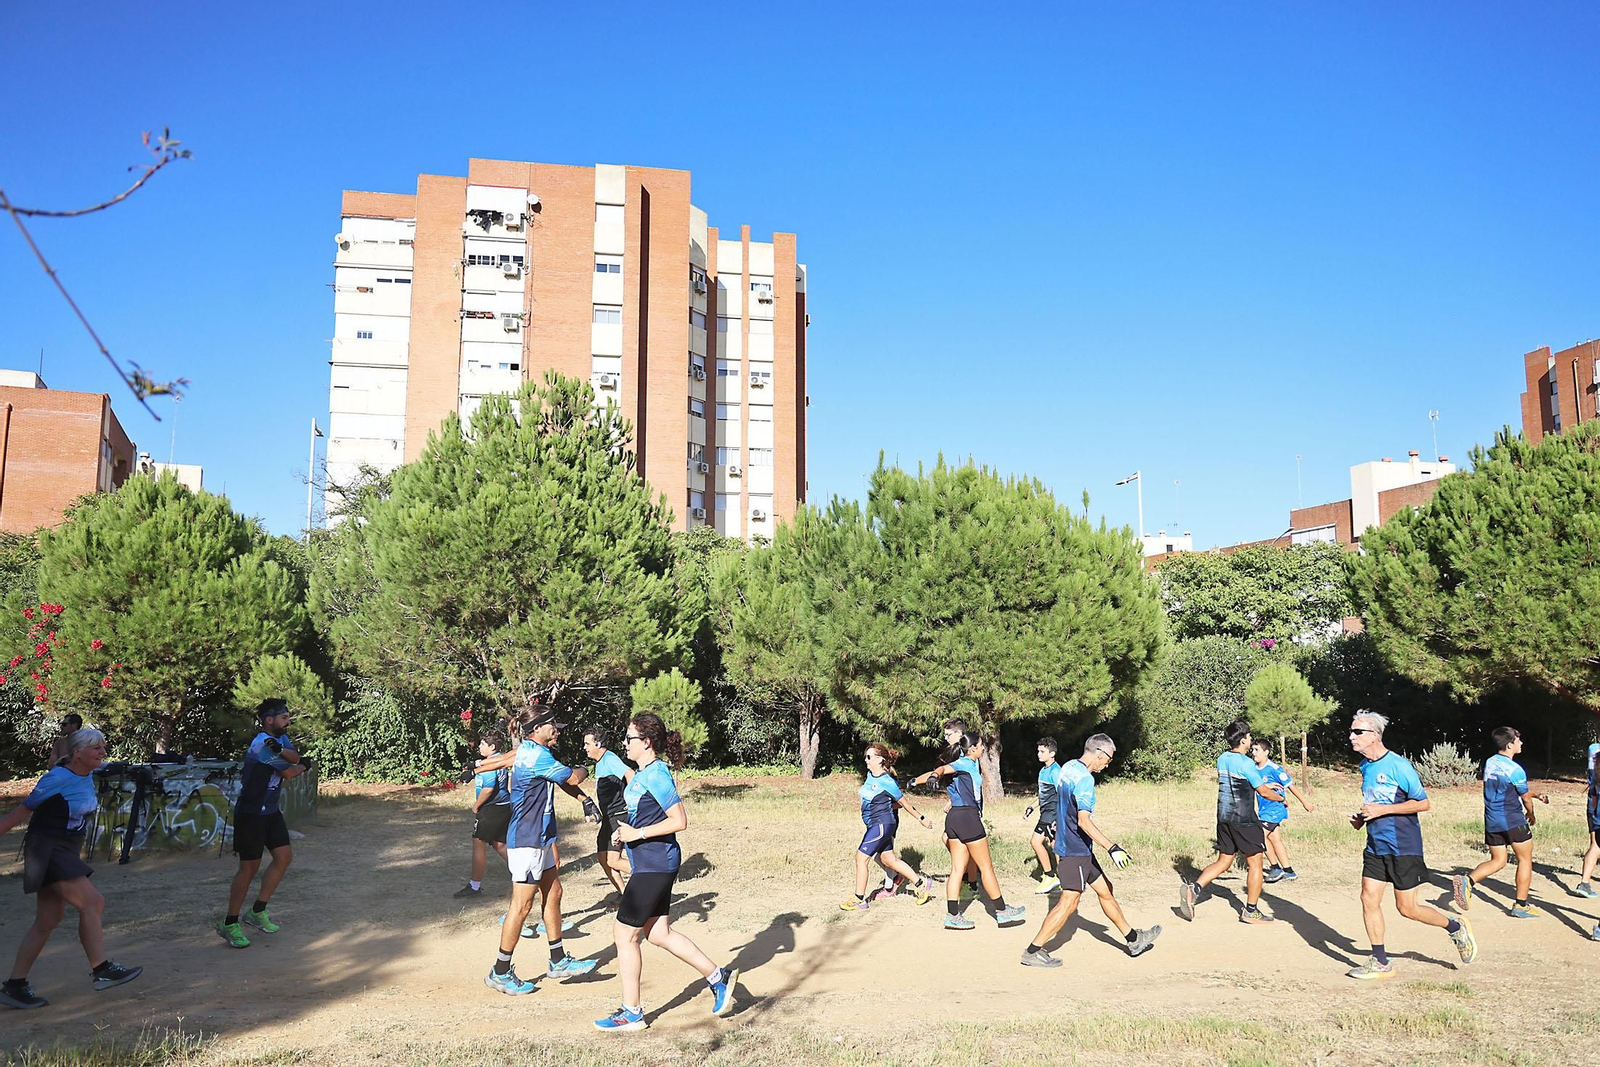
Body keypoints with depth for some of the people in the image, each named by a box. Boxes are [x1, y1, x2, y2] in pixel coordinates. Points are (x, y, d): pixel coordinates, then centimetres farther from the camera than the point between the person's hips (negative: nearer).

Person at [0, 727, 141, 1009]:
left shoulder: (87, 778, 5)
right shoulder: (59, 778, -16)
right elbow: (24, 808, -10)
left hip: (66, 852, 9)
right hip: (47, 850, -9)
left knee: (48, 920, 10)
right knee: (92, 903, -13)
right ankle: (101, 970, -5)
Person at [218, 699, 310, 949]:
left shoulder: (279, 739, 9)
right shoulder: (264, 743, -20)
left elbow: (296, 758, -8)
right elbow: (289, 773, -15)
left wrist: (282, 751, -28)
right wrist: (304, 766, 4)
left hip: (270, 811, 9)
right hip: (250, 814, -9)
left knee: (284, 856, 5)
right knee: (249, 867, -4)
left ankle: (257, 912, 17)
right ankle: (229, 924, 9)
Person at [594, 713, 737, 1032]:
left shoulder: (656, 776, -19)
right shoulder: (643, 773, 11)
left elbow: (680, 821, -22)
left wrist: (638, 833, -19)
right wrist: (629, 830, 15)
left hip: (654, 865, -10)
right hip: (649, 864, 10)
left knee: (624, 934, 0)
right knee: (658, 933, 14)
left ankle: (632, 1013, 13)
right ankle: (718, 976, 22)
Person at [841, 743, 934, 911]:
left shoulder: (887, 782, -17)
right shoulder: (870, 775, 6)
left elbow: (904, 802, -8)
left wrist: (921, 818, -1)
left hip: (882, 824, -9)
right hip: (874, 824, 9)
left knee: (861, 857, -7)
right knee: (888, 859, 14)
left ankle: (859, 900, 2)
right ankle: (920, 883, 25)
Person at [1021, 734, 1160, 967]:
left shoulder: (1067, 767, 9)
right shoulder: (1084, 778, -20)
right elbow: (1084, 821, -27)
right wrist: (1112, 848, -27)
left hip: (1073, 848, 10)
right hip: (1076, 850, -10)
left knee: (1105, 890, 18)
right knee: (1069, 902, -7)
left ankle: (1133, 939, 29)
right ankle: (1032, 952, -4)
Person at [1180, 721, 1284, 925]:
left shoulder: (1221, 759, 9)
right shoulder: (1246, 763, -16)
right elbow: (1263, 792, -11)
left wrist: (1266, 785, 30)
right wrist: (1281, 798, 10)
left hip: (1224, 817, 7)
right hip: (1244, 819, -7)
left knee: (1223, 861, 13)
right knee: (1255, 863, 7)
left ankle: (1193, 889, -6)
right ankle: (1251, 911, 13)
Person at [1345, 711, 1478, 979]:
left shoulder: (1398, 765, -16)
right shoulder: (1365, 766, 8)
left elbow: (1424, 803, -15)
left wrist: (1382, 810, -21)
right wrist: (1362, 817, 4)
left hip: (1403, 846, -7)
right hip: (1375, 846, 7)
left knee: (1407, 908, 0)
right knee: (1369, 899, 2)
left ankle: (1456, 928, 26)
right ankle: (1380, 962, 12)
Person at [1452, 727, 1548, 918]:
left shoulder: (1489, 763, 8)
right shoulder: (1515, 769, -14)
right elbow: (1525, 798, -1)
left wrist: (1537, 795, 27)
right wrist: (1531, 815, 19)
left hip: (1491, 821, 7)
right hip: (1513, 821, -7)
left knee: (1497, 861, 12)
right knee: (1525, 859, 10)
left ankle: (1467, 880, -12)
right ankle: (1520, 905, 13)